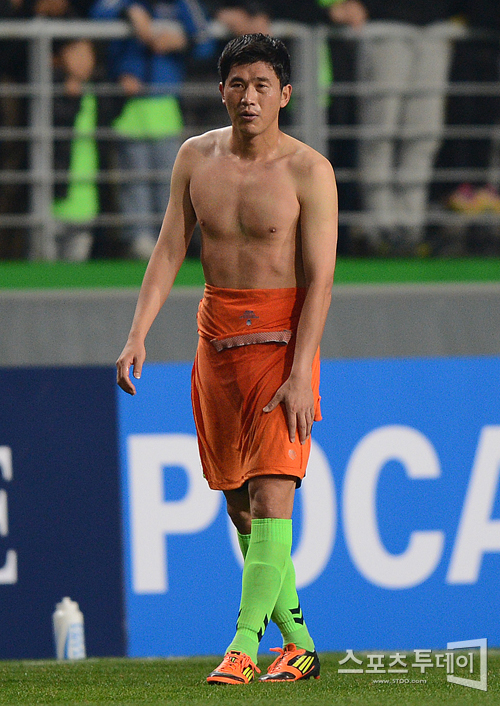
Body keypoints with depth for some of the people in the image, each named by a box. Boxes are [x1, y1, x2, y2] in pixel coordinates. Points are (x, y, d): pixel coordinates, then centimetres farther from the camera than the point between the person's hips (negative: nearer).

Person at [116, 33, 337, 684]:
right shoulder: (196, 158, 4)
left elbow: (320, 279, -11)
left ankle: (244, 645, -17)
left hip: (283, 334, -5)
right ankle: (298, 642, 18)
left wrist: (299, 374, -18)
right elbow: (169, 249, 7)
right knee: (237, 499, 8)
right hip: (217, 332, 5)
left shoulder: (308, 171, -10)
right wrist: (138, 333, -4)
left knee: (271, 491, -15)